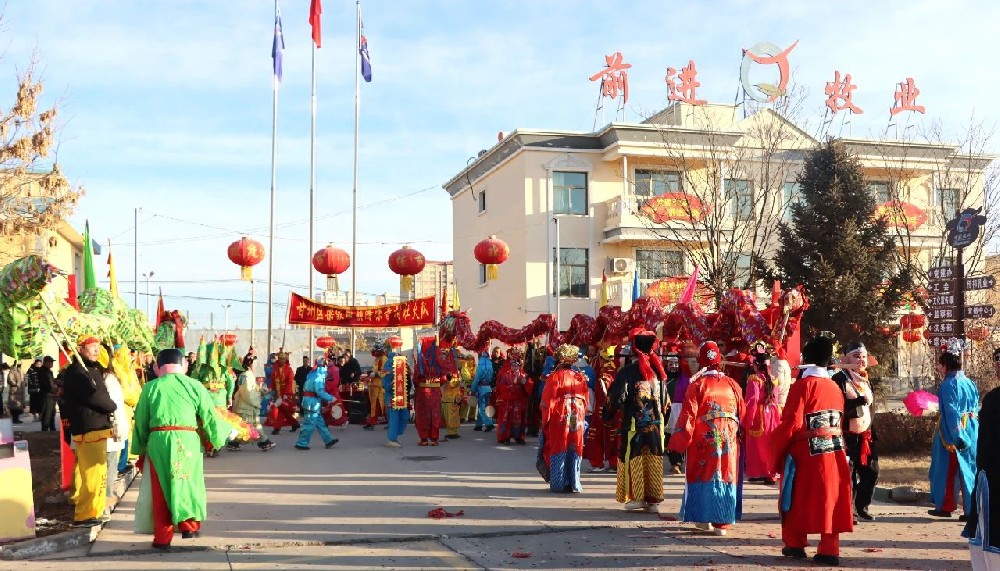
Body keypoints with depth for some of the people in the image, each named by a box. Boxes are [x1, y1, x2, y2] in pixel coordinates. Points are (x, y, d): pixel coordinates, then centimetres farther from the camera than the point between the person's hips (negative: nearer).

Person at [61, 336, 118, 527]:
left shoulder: (93, 369, 19)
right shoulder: (76, 372, -12)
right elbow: (93, 396, -19)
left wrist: (108, 407, -2)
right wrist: (112, 406, -3)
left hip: (97, 428, 10)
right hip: (88, 430, -10)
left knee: (97, 473, 16)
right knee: (93, 474, -10)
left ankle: (94, 511, 25)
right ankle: (83, 516, -5)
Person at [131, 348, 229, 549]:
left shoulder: (150, 388, 3)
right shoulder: (195, 386, 1)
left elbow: (141, 422, 8)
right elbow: (209, 417, 3)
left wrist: (140, 448, 19)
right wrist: (220, 437, 18)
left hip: (159, 443, 1)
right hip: (189, 442, 0)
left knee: (161, 489, 9)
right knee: (189, 483, 17)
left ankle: (163, 537, 13)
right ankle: (190, 526, 22)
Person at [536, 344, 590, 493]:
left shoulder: (555, 376, -7)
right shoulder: (580, 377, 5)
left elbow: (548, 399, -8)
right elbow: (585, 399, 7)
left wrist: (545, 419, -1)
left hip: (559, 416, -3)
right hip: (577, 417, 3)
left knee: (559, 449, 5)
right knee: (574, 450, 9)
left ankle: (559, 483, 6)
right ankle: (573, 483, 12)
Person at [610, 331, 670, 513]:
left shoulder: (628, 370, -11)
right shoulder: (657, 369, 3)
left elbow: (616, 398, -13)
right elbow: (665, 400, 7)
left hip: (634, 423, -4)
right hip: (656, 423, 4)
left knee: (633, 458, 7)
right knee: (654, 460, 7)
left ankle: (637, 496, 5)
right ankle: (654, 500, 9)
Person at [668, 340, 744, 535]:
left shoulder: (697, 385, -7)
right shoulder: (733, 384, 3)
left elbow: (687, 416, -9)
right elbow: (742, 415, 7)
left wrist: (677, 443, -4)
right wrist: (740, 437, 20)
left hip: (703, 441, -2)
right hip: (730, 441, 2)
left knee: (704, 477, 9)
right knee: (726, 477, 8)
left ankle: (704, 519, 10)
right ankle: (722, 523, 10)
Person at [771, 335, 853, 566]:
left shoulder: (802, 385, -10)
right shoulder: (835, 387, 9)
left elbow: (791, 423, -14)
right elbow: (839, 422, 12)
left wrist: (776, 449, -3)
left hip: (806, 452, -5)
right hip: (835, 451, 5)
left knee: (798, 498, 10)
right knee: (829, 498, 8)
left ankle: (795, 544, 17)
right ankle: (829, 550, 7)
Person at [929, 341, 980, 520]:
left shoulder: (948, 385, -13)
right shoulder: (969, 383, 8)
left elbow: (951, 413, -18)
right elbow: (976, 409, 13)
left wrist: (958, 438, -19)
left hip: (952, 433, -6)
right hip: (972, 432, 6)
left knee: (948, 470, 6)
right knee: (971, 470, 10)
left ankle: (945, 506, 14)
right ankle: (972, 509, 9)